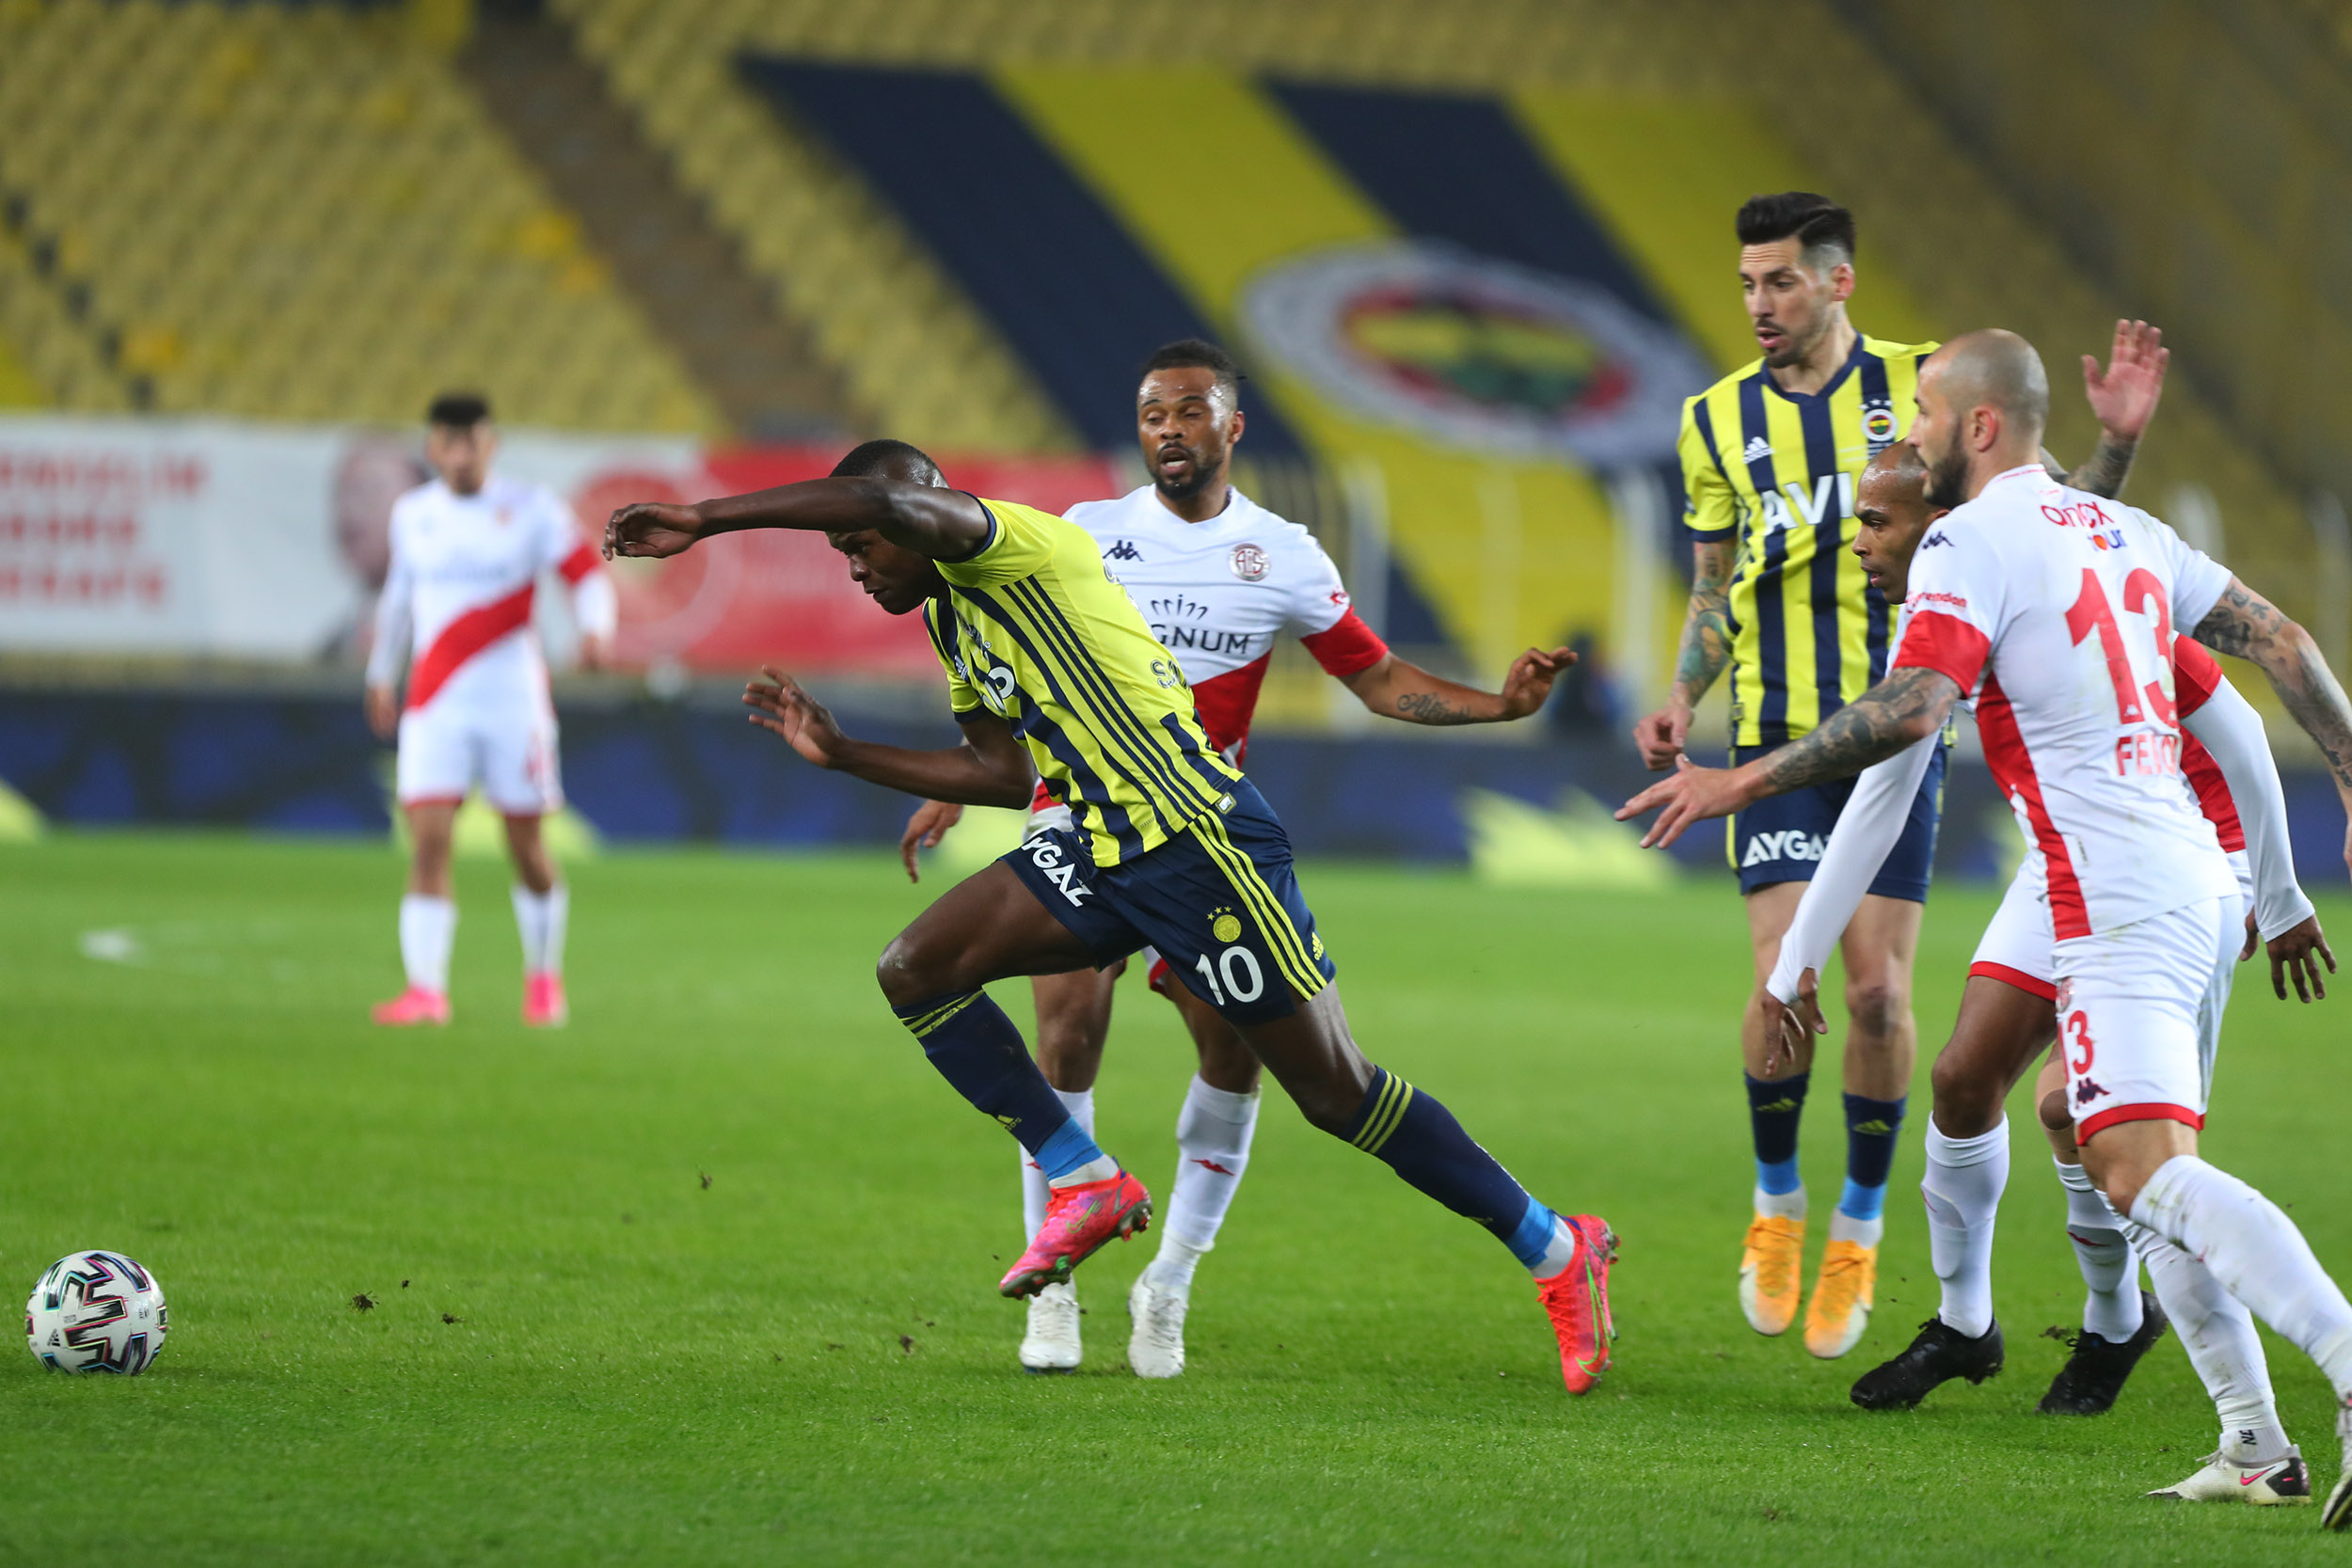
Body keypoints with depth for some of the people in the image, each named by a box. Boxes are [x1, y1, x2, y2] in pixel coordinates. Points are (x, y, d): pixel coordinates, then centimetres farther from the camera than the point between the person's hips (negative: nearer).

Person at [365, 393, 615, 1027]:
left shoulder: (531, 509, -1)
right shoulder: (412, 515, 9)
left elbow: (586, 572, -2)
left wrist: (595, 629, -22)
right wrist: (381, 675, 32)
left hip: (513, 702, -1)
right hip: (434, 706, 2)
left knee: (527, 848, 7)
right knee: (428, 843, -13)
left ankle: (543, 976, 30)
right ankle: (427, 990, -18)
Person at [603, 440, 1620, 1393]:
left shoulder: (1016, 546, -12)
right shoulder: (950, 617, 17)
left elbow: (890, 499, -31)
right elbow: (1006, 774, 24)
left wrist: (702, 520, -28)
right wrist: (843, 756, 22)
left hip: (1196, 836, -9)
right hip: (1101, 849, 9)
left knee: (1338, 1093, -5)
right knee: (915, 970, -3)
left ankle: (1557, 1252, 7)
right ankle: (1084, 1185, 3)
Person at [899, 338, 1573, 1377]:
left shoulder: (1284, 559, 3)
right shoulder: (1085, 538, 3)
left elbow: (1380, 681, 7)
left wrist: (1503, 703, -6)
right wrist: (950, 790, 9)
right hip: (1080, 813, -1)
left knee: (1236, 1055, -9)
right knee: (1068, 1038, -15)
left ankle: (1167, 1290, 7)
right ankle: (1052, 1288, -3)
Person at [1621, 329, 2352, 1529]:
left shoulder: (1969, 544, -8)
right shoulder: (2121, 530, 17)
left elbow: (1908, 710, -21)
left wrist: (1742, 784, -16)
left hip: (2118, 900, -10)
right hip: (2195, 878, 10)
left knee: (2143, 1173, -19)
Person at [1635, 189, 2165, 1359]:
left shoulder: (1919, 389, 1)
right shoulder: (1718, 422, 6)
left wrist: (2115, 441, -10)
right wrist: (1680, 701, 0)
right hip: (1775, 737, 1)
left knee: (1879, 991, -4)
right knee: (1784, 980, -12)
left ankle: (1860, 1227, 15)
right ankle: (1776, 1200, 12)